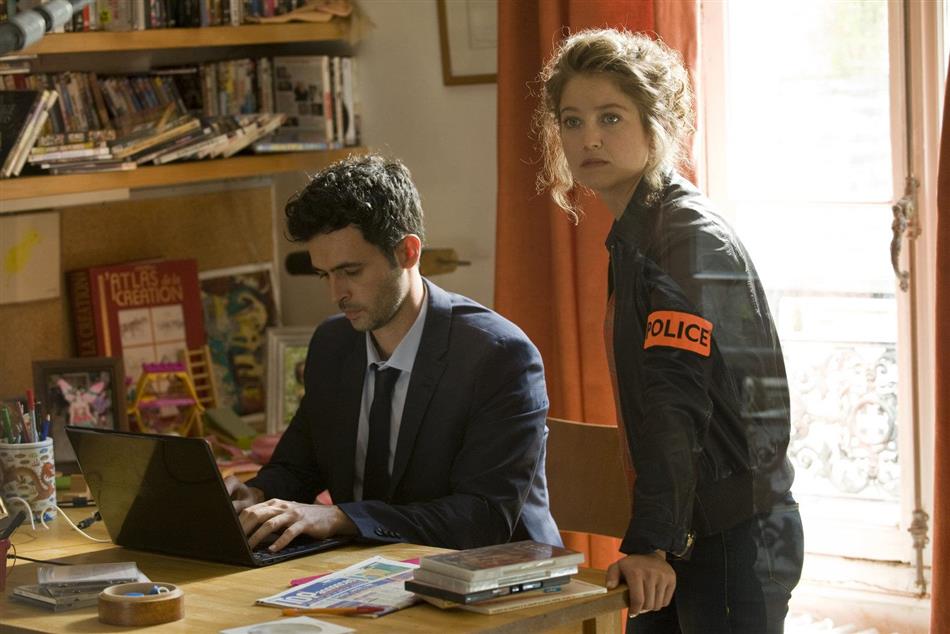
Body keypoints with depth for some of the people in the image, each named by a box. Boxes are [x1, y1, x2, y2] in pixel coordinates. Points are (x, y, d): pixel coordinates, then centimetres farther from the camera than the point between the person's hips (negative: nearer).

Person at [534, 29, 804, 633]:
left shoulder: (691, 237, -16)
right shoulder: (634, 234, 13)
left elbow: (677, 401, -26)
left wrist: (650, 543, -32)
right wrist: (649, 540, 14)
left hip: (737, 537, -9)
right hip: (691, 530, 9)